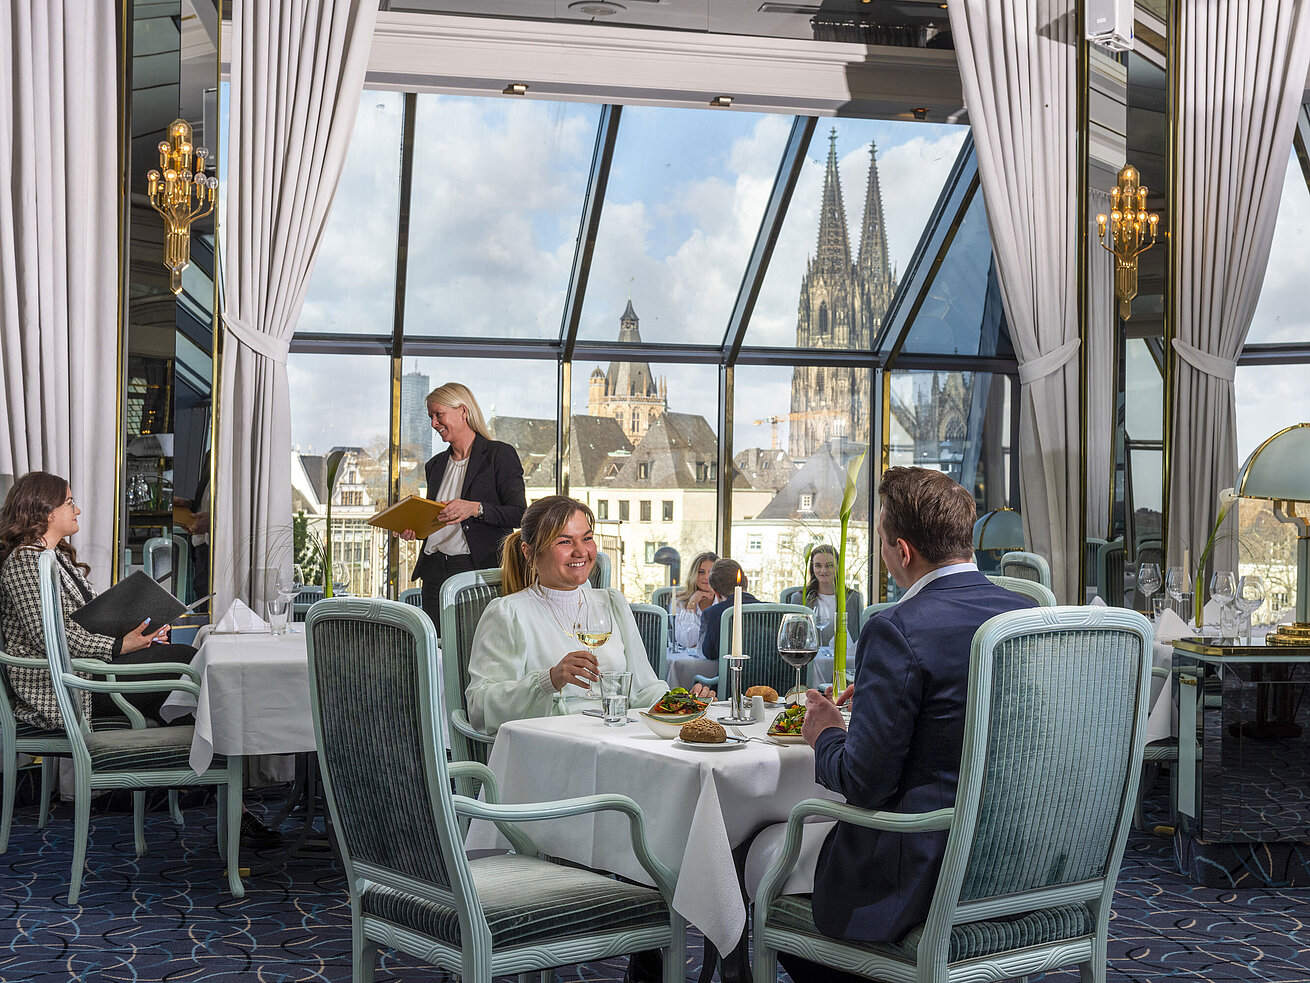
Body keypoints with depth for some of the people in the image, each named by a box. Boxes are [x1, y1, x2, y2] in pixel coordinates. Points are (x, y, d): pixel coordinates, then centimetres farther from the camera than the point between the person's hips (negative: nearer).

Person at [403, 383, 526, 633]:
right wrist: (412, 528, 4)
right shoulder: (436, 464, 18)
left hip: (479, 568, -5)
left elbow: (519, 514, -9)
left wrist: (475, 509, -22)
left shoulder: (500, 455, -1)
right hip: (435, 571, 6)